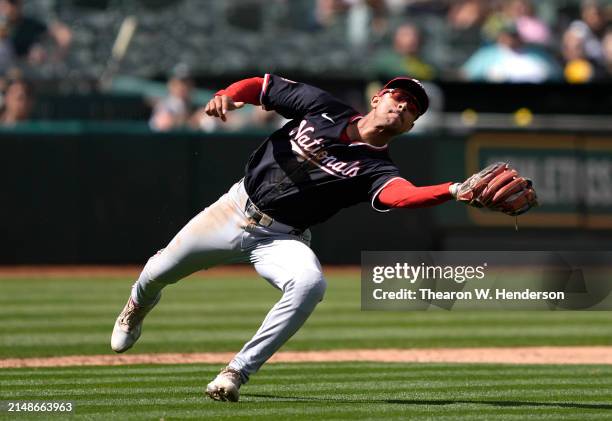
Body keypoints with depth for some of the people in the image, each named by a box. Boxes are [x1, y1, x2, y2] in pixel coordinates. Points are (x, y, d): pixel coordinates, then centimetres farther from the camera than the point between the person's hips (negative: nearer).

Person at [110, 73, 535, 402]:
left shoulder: (377, 168, -15)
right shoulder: (322, 107, -8)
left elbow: (403, 194, -38)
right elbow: (261, 86, 0)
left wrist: (456, 190, -56)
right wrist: (227, 95, -23)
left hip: (281, 239, -2)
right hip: (237, 208, 2)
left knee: (310, 283, -33)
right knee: (160, 272, 11)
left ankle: (238, 372, -23)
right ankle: (139, 305, 51)